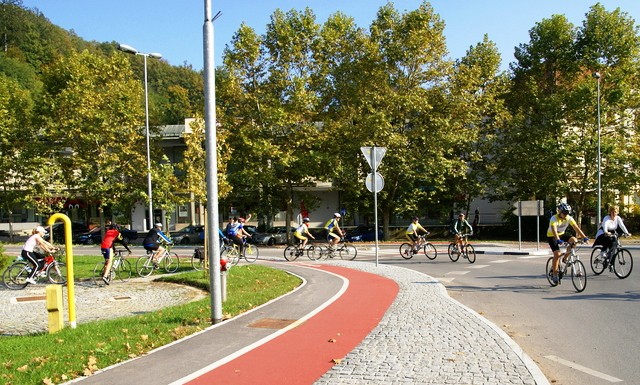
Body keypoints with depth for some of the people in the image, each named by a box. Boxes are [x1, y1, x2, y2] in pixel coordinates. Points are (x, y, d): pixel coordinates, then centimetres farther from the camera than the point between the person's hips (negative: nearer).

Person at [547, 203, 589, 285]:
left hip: (561, 234, 5)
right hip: (552, 236, -5)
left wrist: (584, 237, -32)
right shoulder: (554, 219, -27)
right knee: (557, 254, -20)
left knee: (574, 240, -22)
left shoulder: (569, 218, -13)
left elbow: (576, 228, -19)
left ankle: (565, 258, -2)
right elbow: (554, 230, -41)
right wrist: (558, 240, -57)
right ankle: (554, 274, -6)